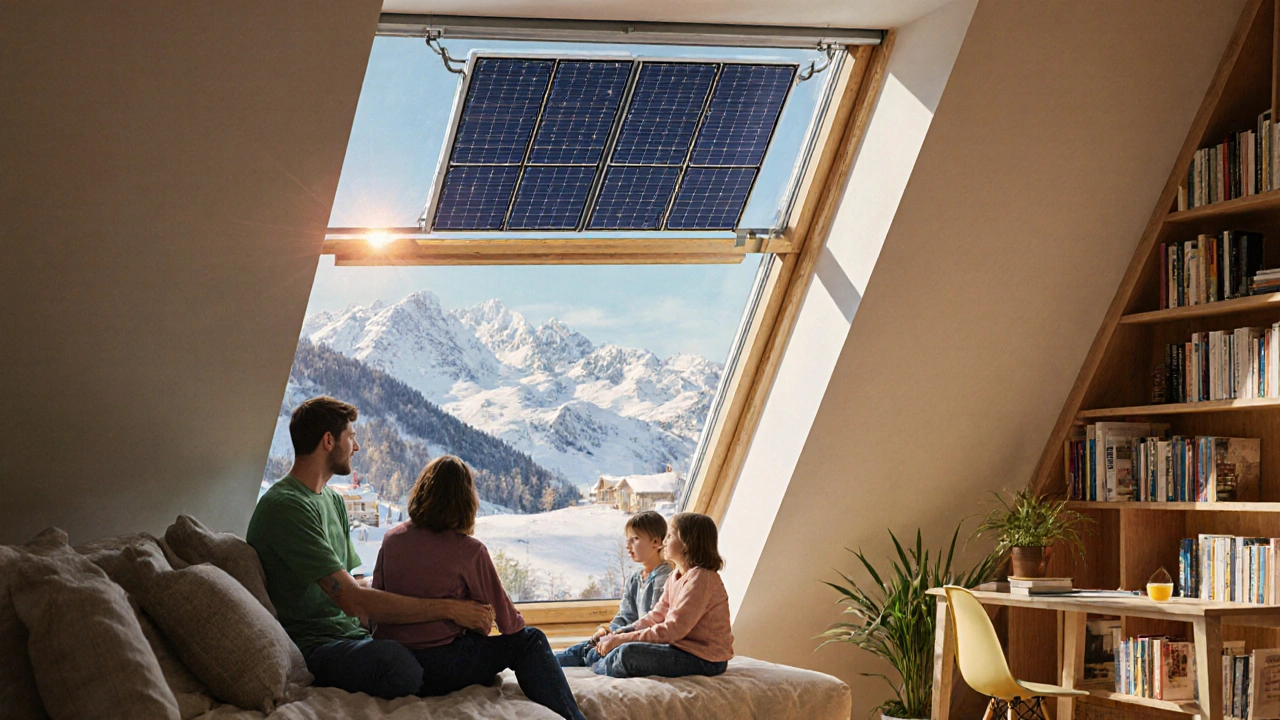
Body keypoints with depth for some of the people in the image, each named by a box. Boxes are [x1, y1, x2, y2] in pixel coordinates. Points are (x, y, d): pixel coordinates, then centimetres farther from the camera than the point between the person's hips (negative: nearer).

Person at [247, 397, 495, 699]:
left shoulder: (333, 501, 18)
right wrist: (447, 608, -20)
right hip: (313, 647, -10)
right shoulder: (285, 506, -15)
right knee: (399, 662, -36)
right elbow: (352, 600, -22)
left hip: (353, 635, 10)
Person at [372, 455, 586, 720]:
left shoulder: (391, 538, 4)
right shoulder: (469, 551, -9)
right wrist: (519, 623, 20)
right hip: (436, 669, -6)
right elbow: (506, 620, -2)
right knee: (530, 641, 7)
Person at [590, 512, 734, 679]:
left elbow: (673, 629, -22)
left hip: (705, 659, -10)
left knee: (627, 654, -20)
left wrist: (622, 639, -20)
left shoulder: (701, 578, -18)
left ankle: (594, 670, 4)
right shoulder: (676, 577, 15)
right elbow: (656, 616, 13)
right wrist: (616, 636, -1)